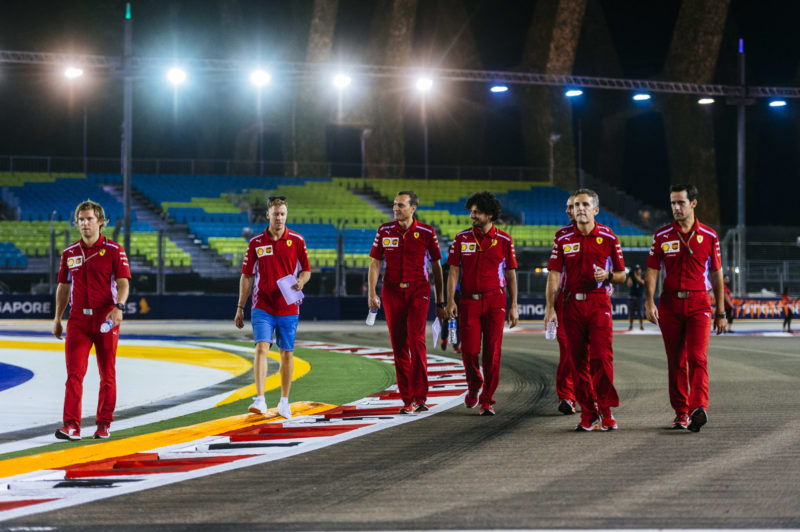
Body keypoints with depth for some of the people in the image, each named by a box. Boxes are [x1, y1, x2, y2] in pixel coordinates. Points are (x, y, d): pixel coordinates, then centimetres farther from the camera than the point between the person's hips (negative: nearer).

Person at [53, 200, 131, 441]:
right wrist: (57, 319, 14)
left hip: (105, 317, -2)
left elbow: (123, 283, -7)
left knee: (107, 375, 4)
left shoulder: (114, 251, -1)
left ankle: (104, 424, 14)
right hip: (78, 317, 2)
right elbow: (63, 287, 17)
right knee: (74, 372, -9)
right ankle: (71, 426, -15)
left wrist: (118, 307, -24)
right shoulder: (69, 253, 10)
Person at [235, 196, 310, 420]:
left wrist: (301, 281, -15)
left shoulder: (297, 240, 1)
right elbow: (246, 276, 6)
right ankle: (260, 399, -22)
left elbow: (306, 270, 9)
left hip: (289, 307, 1)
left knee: (287, 353, 8)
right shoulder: (256, 243, 1)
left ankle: (284, 401, 20)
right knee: (261, 347, -16)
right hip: (262, 307, -1)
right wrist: (240, 308, 4)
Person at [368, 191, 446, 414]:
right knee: (398, 345, 3)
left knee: (416, 341, -16)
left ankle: (419, 397, -13)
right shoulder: (384, 232, 5)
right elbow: (375, 264, 8)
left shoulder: (426, 233, 0)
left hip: (418, 291, -2)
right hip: (392, 291, 3)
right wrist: (372, 293, -6)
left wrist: (440, 302, 7)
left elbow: (436, 267, 6)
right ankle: (406, 398, 10)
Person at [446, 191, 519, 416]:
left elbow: (511, 275, 6)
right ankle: (474, 384, 24)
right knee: (469, 350, -6)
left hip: (495, 301, -1)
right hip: (469, 301, 1)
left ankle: (487, 401, 6)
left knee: (492, 353, -3)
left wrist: (513, 307, 3)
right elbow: (454, 271, 3)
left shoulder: (504, 241, 3)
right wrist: (450, 300, -8)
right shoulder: (462, 239, 5)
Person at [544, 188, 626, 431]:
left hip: (599, 303, -2)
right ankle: (588, 413, 11)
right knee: (578, 359, 4)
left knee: (602, 356, -12)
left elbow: (621, 274, 9)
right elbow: (554, 275, 3)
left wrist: (607, 276, -13)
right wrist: (550, 307, -5)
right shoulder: (562, 239, 6)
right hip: (572, 303, 2)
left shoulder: (608, 238, 3)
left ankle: (606, 411, -2)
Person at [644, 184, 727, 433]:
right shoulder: (662, 237, 5)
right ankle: (681, 413, 12)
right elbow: (651, 272, 3)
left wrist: (720, 312, 10)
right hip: (670, 304, 2)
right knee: (675, 361, 5)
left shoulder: (709, 236, 5)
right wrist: (649, 302, -11)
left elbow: (716, 274, 10)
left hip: (699, 303, -2)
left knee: (697, 357, -16)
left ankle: (699, 407, -27)